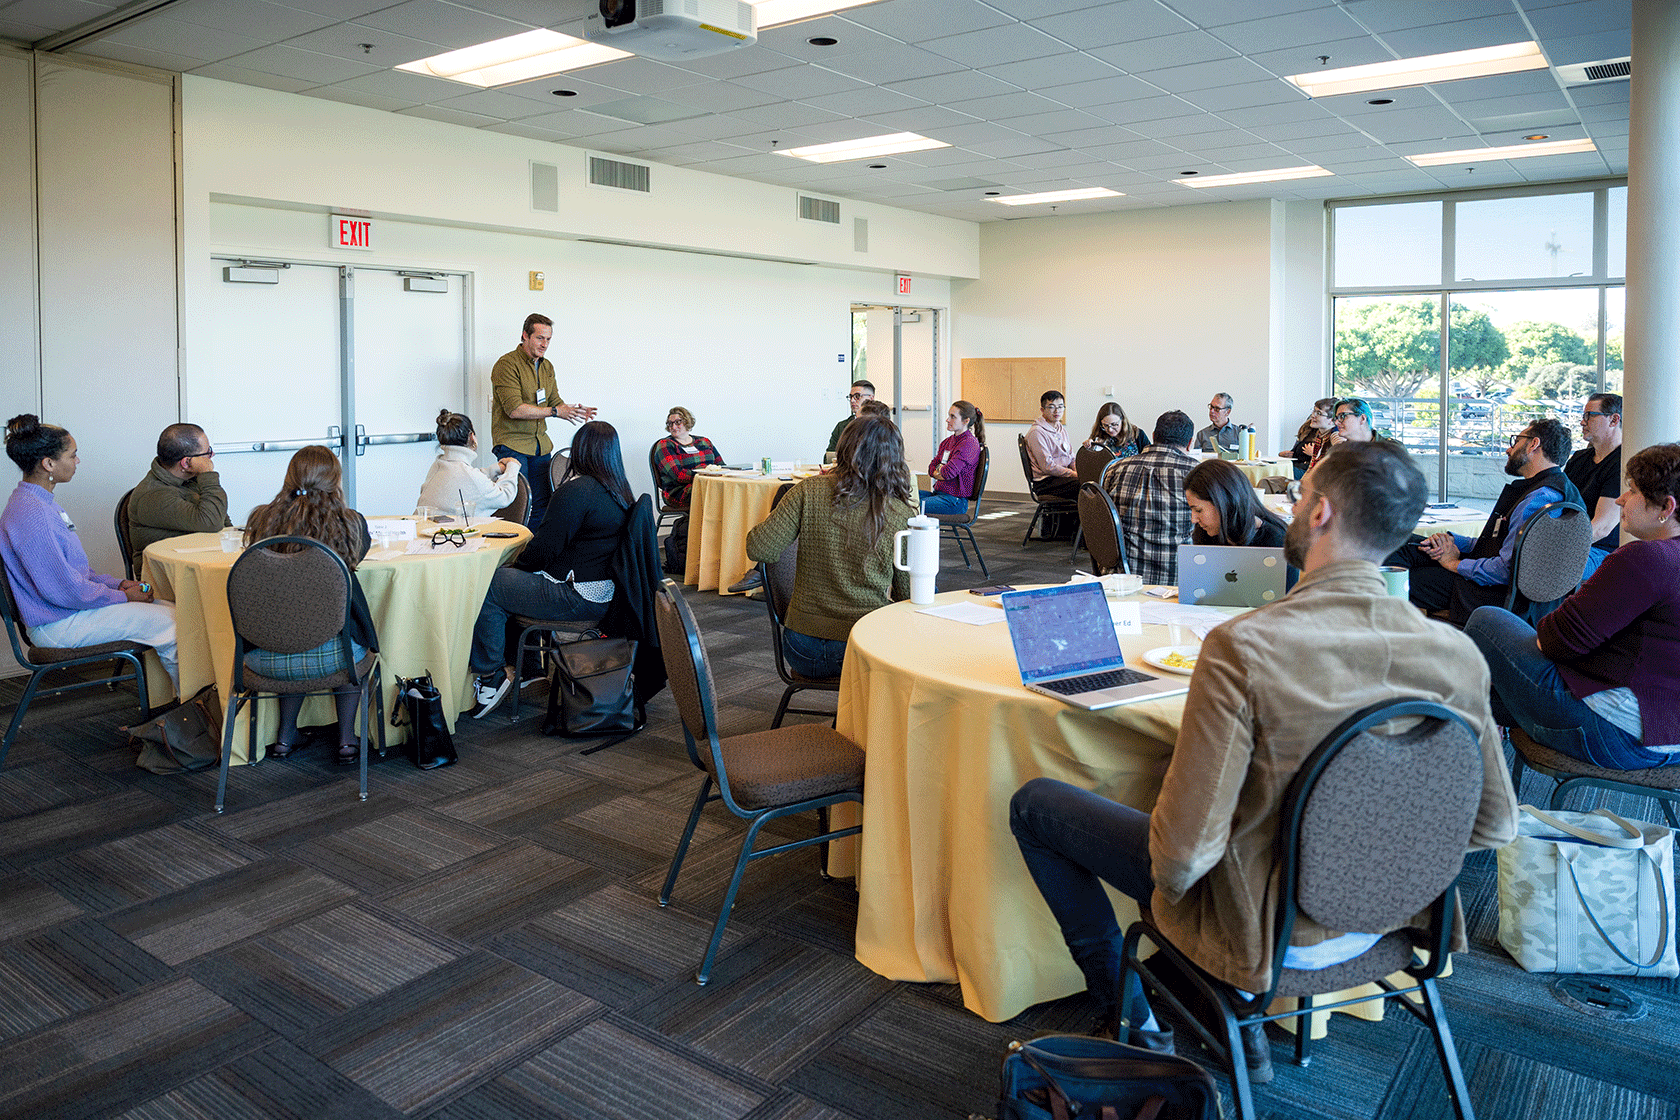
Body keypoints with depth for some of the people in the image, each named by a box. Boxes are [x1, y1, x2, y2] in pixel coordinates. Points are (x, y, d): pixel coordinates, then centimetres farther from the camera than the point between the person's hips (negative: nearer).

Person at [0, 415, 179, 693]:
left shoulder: (41, 501, 12)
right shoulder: (31, 514, -22)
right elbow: (63, 589, -23)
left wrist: (119, 584, 6)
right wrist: (122, 597, -12)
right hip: (57, 625, -10)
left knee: (172, 611, 1)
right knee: (169, 623, -16)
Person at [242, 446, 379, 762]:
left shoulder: (261, 519, -2)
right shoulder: (350, 523, -8)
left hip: (262, 659, 2)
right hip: (328, 657, -2)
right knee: (351, 638, 34)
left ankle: (285, 736, 41)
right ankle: (346, 738, 34)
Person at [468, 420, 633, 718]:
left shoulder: (577, 490, -19)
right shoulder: (619, 491, 9)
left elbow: (545, 546, -16)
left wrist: (515, 566, 4)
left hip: (577, 598, -10)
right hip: (604, 591, 10)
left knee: (488, 587, -2)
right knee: (510, 579, 22)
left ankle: (491, 673, 7)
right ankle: (521, 664, 24)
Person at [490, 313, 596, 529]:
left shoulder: (547, 367, 14)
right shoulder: (507, 364, -11)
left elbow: (555, 402, 18)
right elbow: (514, 409, -20)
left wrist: (571, 410, -5)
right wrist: (555, 412, -20)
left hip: (540, 445, 7)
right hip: (512, 444, -7)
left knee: (543, 503, 5)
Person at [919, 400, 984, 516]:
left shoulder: (970, 443, -13)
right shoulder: (947, 441, 16)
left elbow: (948, 472, -21)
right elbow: (931, 468, 17)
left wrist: (939, 471, 1)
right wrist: (939, 474, -5)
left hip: (955, 500, -9)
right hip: (938, 493, 9)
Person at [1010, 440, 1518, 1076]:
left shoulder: (1243, 649, -31)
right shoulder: (1457, 654, -14)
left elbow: (1182, 854, -29)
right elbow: (1495, 824, -1)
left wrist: (1170, 872, -7)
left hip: (1266, 926, -5)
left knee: (1034, 804, 10)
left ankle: (1130, 1021, 24)